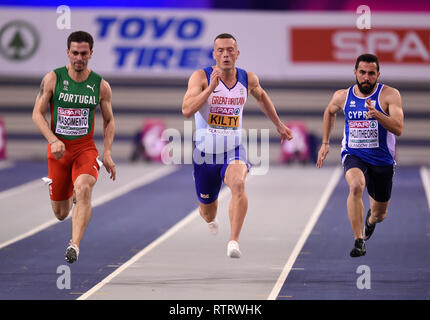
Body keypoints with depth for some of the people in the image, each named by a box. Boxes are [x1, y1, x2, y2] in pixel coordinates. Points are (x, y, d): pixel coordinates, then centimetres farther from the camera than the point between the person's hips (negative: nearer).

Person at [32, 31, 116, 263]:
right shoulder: (53, 79, -4)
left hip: (85, 148, -1)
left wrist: (108, 153, 0)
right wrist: (53, 140, -18)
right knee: (60, 214, 8)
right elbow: (37, 114, -3)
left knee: (83, 189, -31)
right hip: (58, 149, 1)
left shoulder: (101, 85, 0)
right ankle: (67, 195, 47)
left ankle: (75, 245, -32)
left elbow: (109, 120, 11)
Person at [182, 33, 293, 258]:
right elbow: (187, 110, -26)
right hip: (206, 154, 0)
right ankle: (211, 220, 55)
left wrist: (278, 124, 29)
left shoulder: (248, 79, -1)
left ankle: (233, 242, -37)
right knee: (207, 210, 16)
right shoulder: (201, 77, -12)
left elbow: (260, 96, 23)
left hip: (234, 152, 0)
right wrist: (211, 87, -34)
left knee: (238, 185, -33)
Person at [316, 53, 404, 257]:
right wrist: (325, 143, 19)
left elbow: (398, 129, -22)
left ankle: (371, 218, 55)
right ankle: (359, 241, -28)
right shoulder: (342, 97, -2)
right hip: (353, 156, 0)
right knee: (356, 186, -35)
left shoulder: (390, 95, -11)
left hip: (382, 160, 0)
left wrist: (377, 114, -37)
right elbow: (330, 112, 22)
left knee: (380, 213, 14)